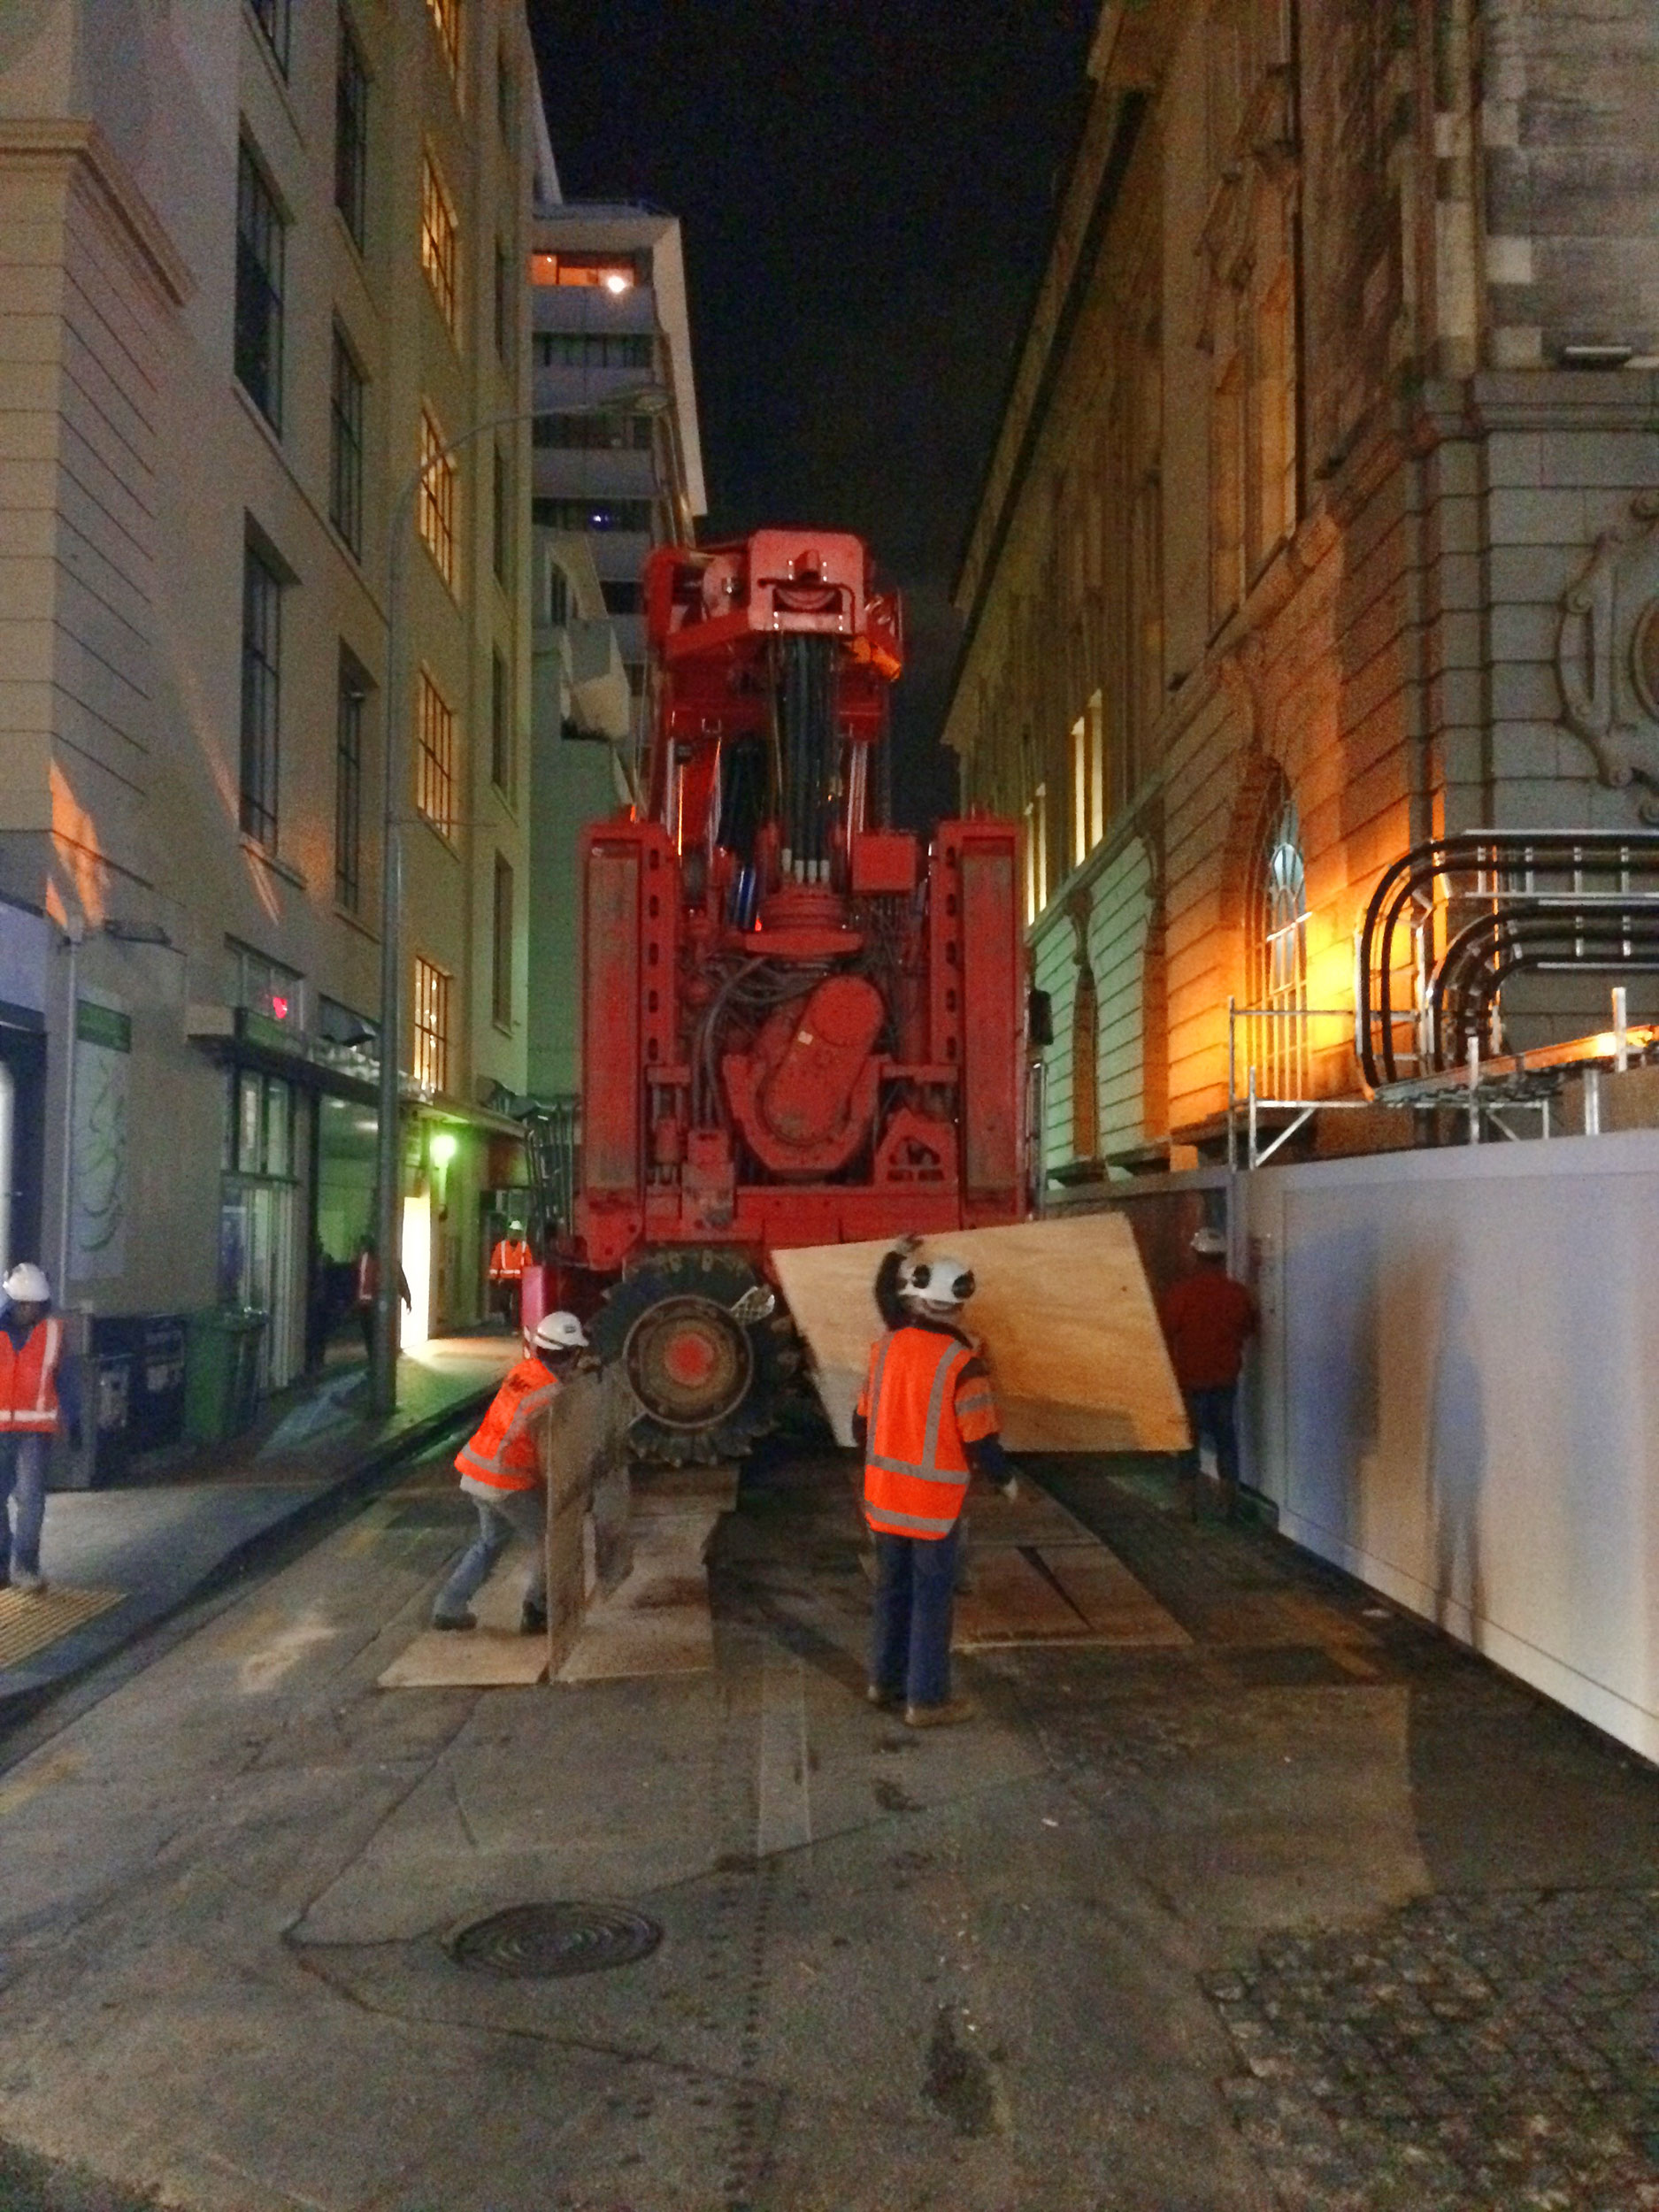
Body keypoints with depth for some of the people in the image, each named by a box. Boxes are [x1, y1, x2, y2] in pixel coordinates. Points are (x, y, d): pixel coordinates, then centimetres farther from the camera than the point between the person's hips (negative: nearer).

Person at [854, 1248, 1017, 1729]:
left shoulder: (885, 1347, -2)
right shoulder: (961, 1363, -19)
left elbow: (862, 1423, 7)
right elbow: (980, 1441, -16)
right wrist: (1005, 1478, 3)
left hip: (884, 1495, 5)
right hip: (934, 1501, -5)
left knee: (892, 1588, 19)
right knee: (932, 1598, 6)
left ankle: (886, 1680, 32)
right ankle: (927, 1699, 13)